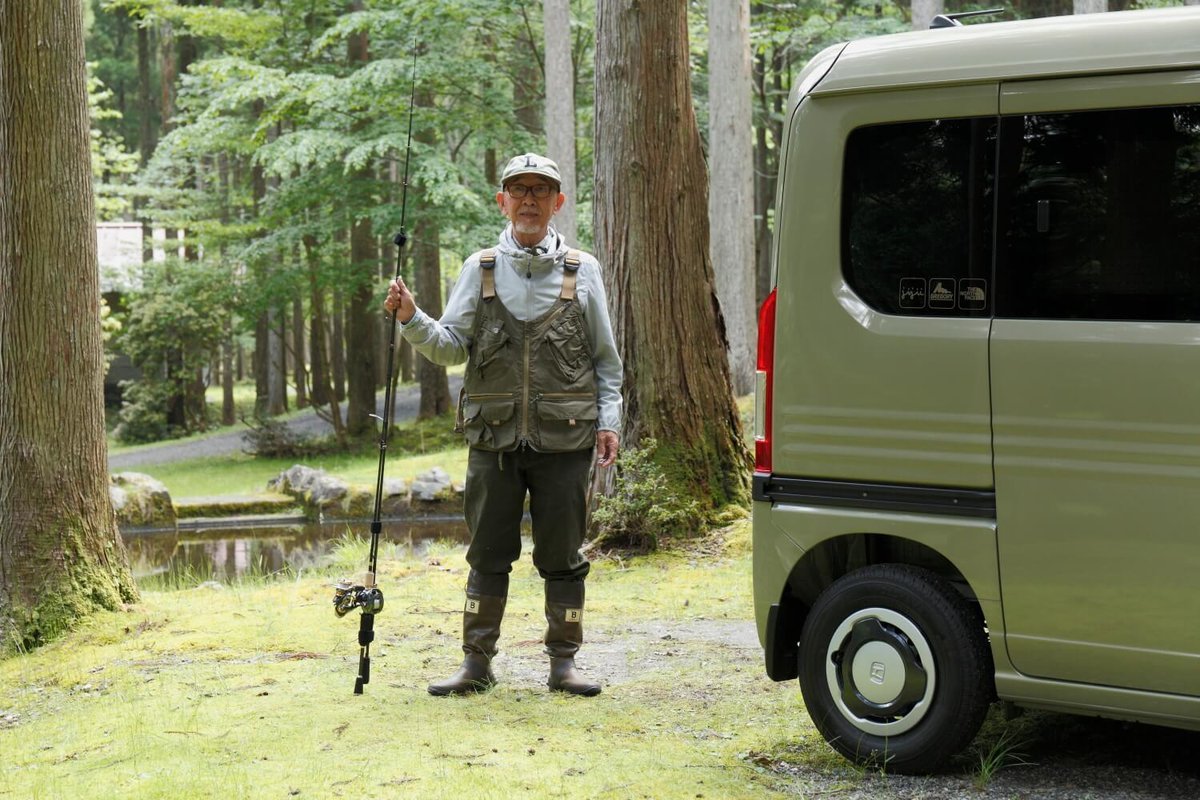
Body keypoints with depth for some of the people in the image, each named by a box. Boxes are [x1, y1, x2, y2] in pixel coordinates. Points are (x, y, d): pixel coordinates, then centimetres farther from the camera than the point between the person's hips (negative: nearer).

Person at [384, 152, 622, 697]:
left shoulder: (582, 270, 8)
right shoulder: (480, 269, 8)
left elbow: (606, 359, 10)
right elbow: (450, 346, 5)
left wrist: (608, 421, 2)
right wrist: (411, 319, -12)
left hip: (564, 440, -1)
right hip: (494, 437, 1)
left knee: (562, 555, 5)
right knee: (488, 554, 6)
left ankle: (563, 662, 15)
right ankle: (477, 662, 14)